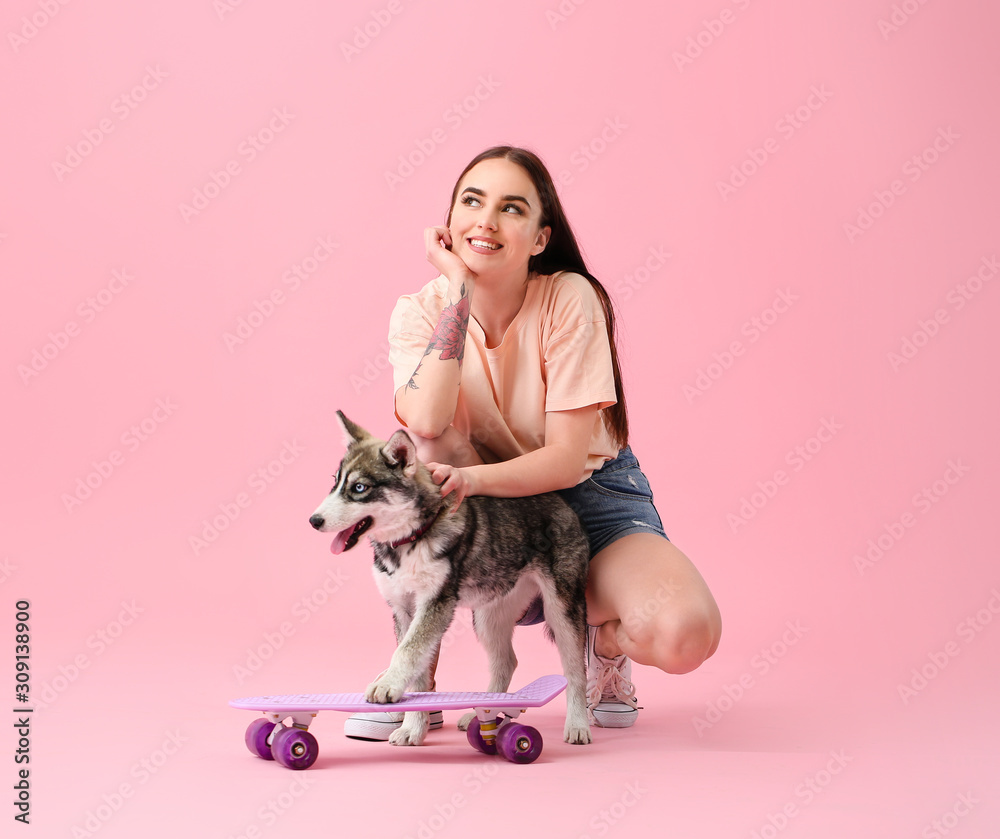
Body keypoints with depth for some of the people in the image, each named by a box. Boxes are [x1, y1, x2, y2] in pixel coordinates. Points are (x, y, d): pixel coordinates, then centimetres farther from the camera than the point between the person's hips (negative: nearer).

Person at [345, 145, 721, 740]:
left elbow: (569, 458, -22)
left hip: (590, 495, -2)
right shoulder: (420, 310, -10)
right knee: (432, 442, -32)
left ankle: (603, 638, 9)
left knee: (685, 634, -31)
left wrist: (473, 478, -40)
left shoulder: (569, 299, -17)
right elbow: (428, 422, -31)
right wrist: (459, 290, -27)